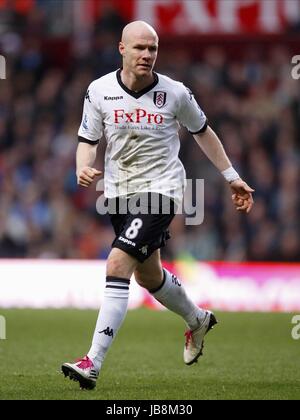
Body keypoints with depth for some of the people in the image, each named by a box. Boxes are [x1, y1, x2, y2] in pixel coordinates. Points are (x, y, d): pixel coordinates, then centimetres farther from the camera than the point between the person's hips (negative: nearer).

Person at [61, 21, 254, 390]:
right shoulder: (99, 91, -4)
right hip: (119, 193, 4)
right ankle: (197, 321, 51)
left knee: (117, 264, -21)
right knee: (147, 275, 19)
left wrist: (232, 178, 15)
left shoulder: (175, 93, -7)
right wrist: (83, 168, -20)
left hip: (160, 191, -4)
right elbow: (87, 140, 3)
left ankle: (93, 363, -22)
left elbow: (202, 132, 10)